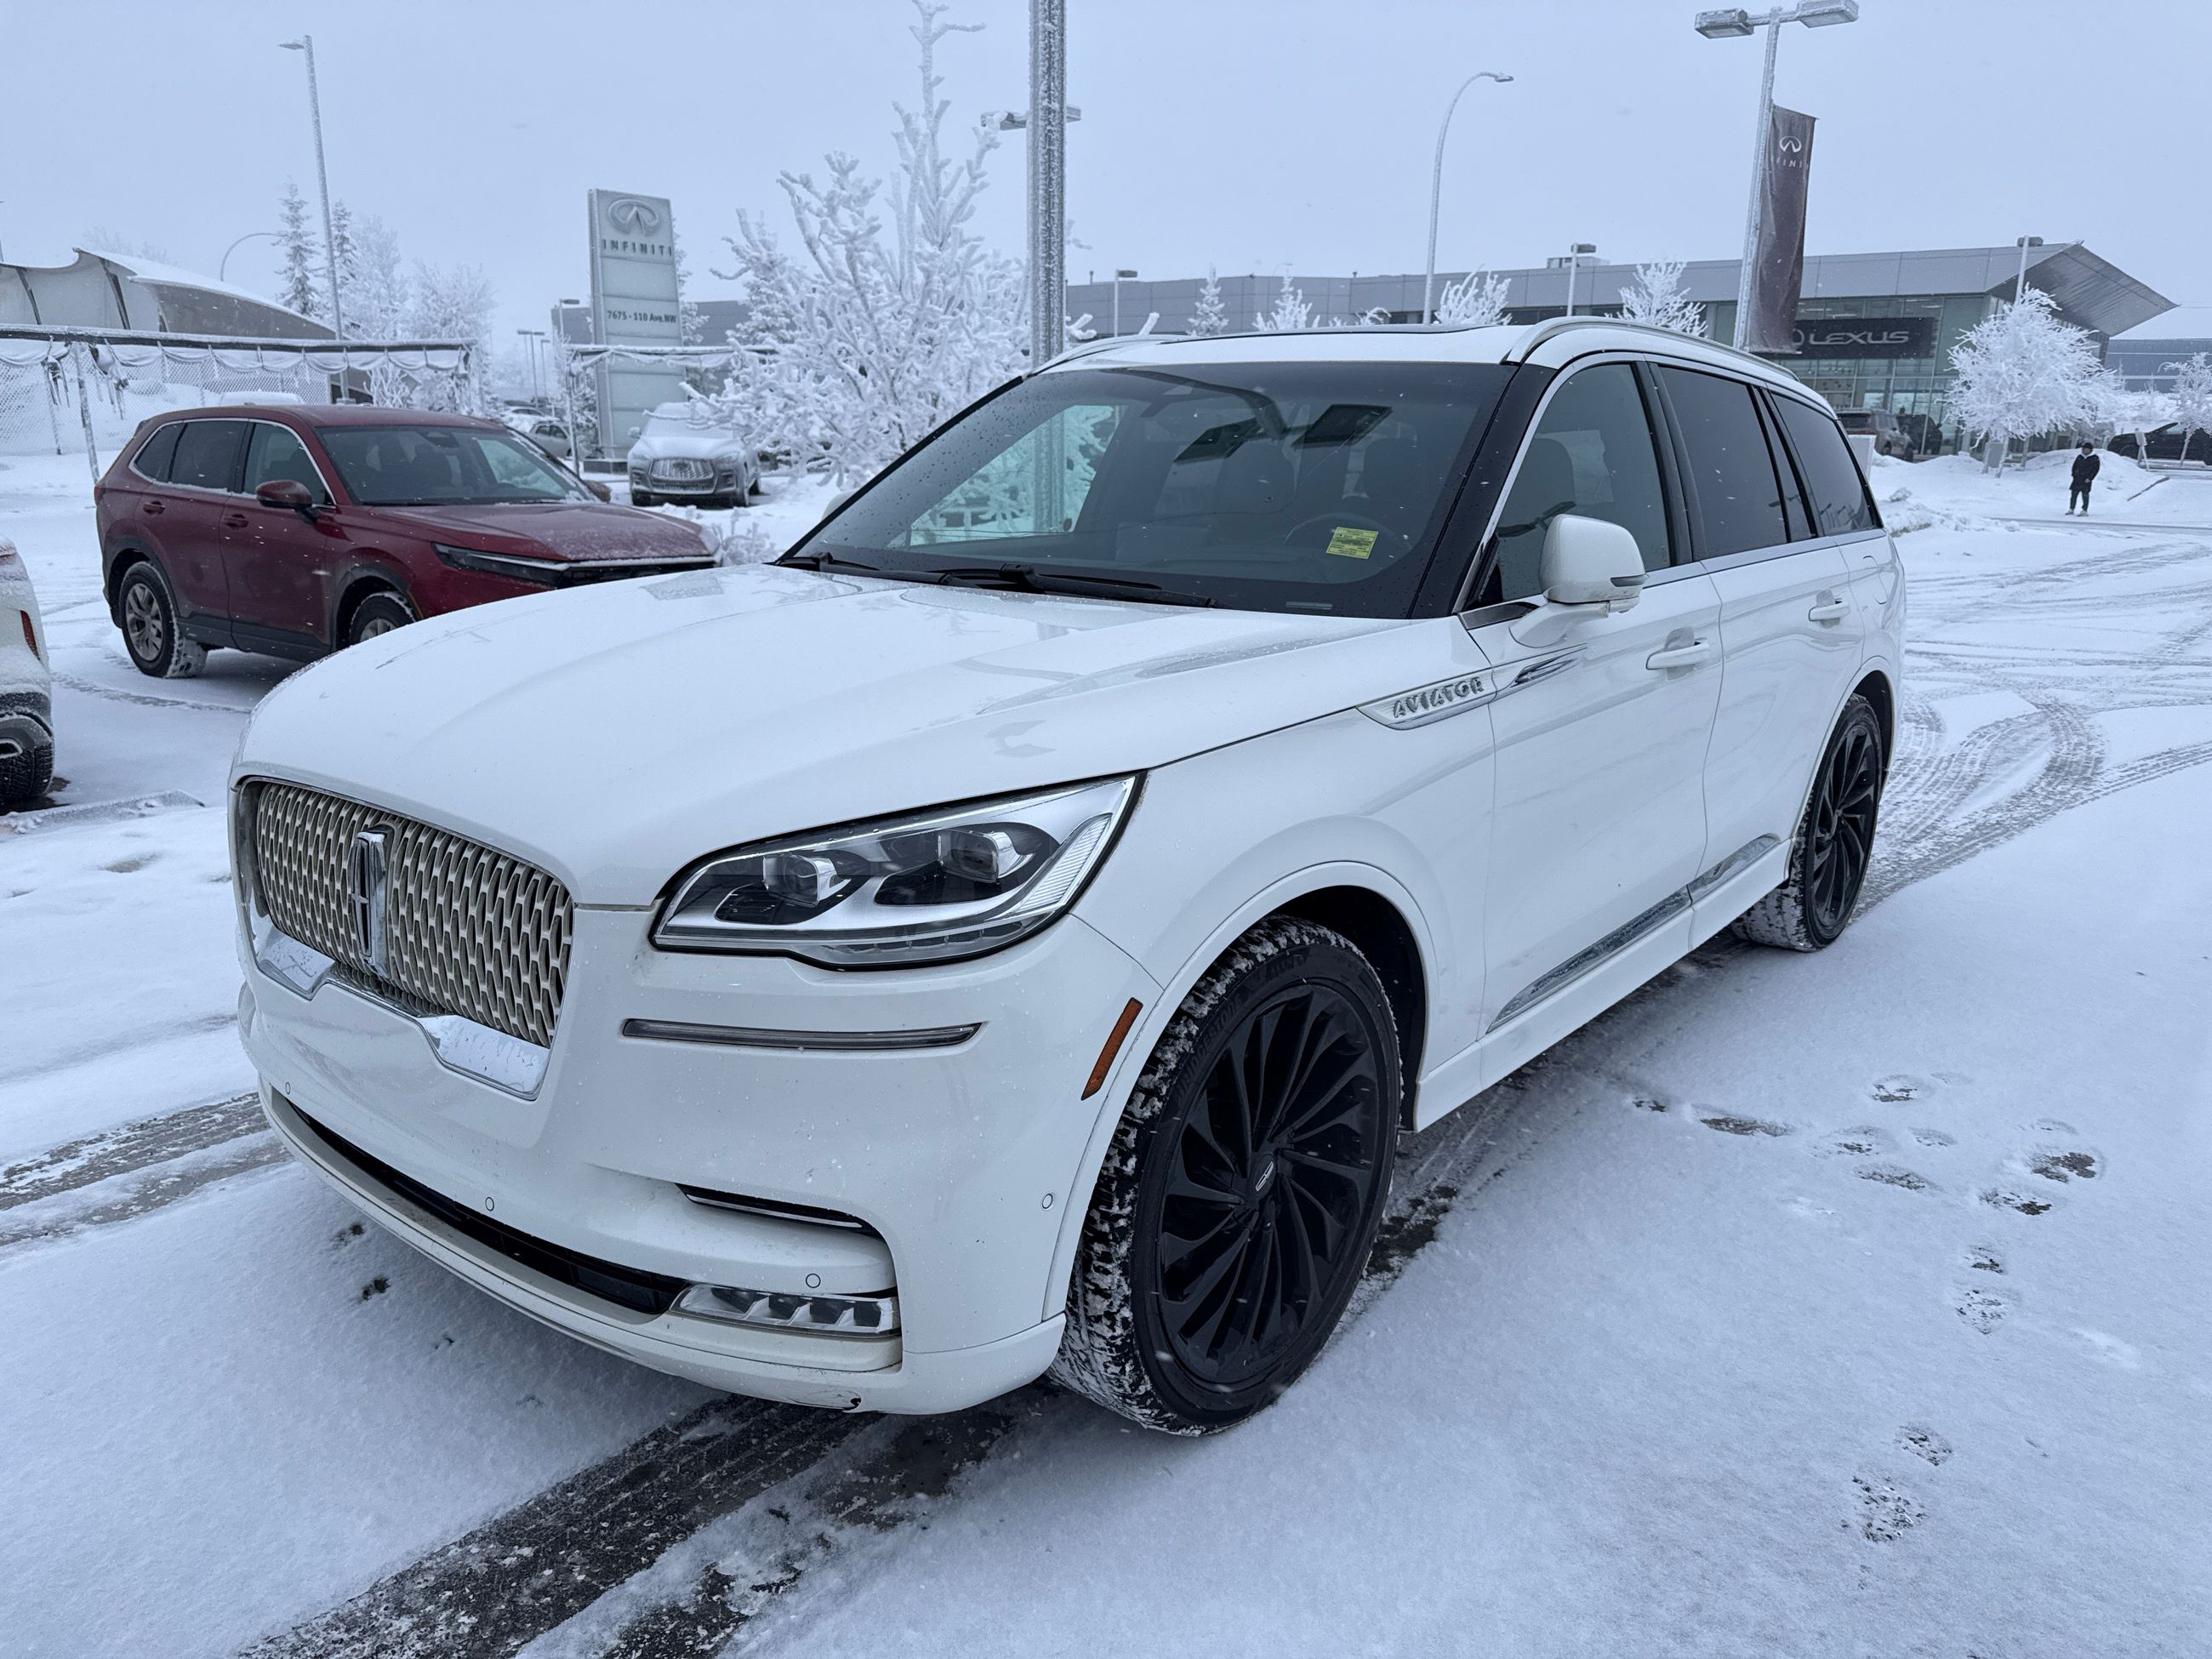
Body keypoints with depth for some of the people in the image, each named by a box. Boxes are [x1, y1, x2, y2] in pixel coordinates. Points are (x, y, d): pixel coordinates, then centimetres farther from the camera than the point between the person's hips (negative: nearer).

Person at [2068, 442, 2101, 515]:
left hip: (2086, 480, -4)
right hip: (2077, 479, 4)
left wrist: (2090, 478, -12)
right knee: (2073, 494, 4)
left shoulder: (2095, 458, -1)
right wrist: (2074, 475, 3)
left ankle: (2085, 511, -2)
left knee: (2085, 495, -4)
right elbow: (2074, 466, 17)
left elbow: (2096, 470, -4)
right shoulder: (2079, 457, 10)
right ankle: (2071, 509, 14)